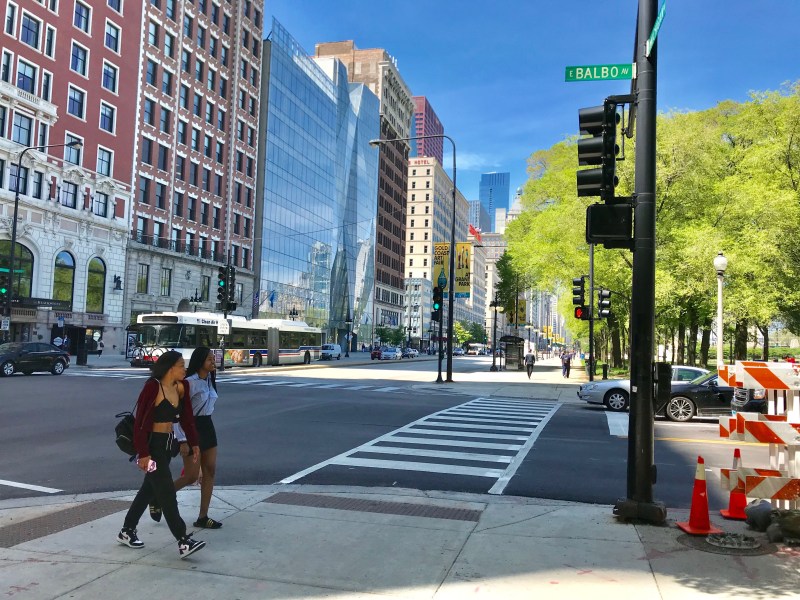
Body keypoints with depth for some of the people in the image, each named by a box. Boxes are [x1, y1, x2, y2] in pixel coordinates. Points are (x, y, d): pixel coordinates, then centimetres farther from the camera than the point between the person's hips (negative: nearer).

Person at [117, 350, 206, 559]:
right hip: (153, 444, -8)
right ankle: (183, 542, -6)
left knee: (150, 488, 18)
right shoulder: (153, 387, -18)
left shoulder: (181, 387, 5)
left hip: (168, 443, 8)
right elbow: (141, 421, -18)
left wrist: (193, 443, 10)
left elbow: (186, 417, 12)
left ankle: (127, 531, 34)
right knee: (167, 492, -7)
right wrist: (143, 453, -20)